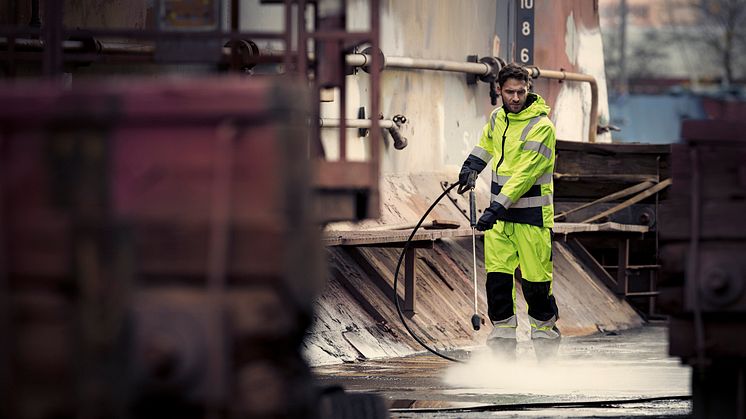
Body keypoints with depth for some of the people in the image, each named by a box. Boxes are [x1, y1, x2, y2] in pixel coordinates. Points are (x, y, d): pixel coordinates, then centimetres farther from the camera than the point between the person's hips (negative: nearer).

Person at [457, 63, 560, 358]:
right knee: (497, 278, 2)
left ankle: (546, 341, 17)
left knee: (535, 283, -1)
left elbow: (525, 174, -22)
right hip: (499, 213, 6)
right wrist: (472, 165, 19)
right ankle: (503, 344, 8)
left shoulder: (541, 126, -16)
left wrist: (496, 208, -26)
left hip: (531, 215, -6)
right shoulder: (498, 117, 6)